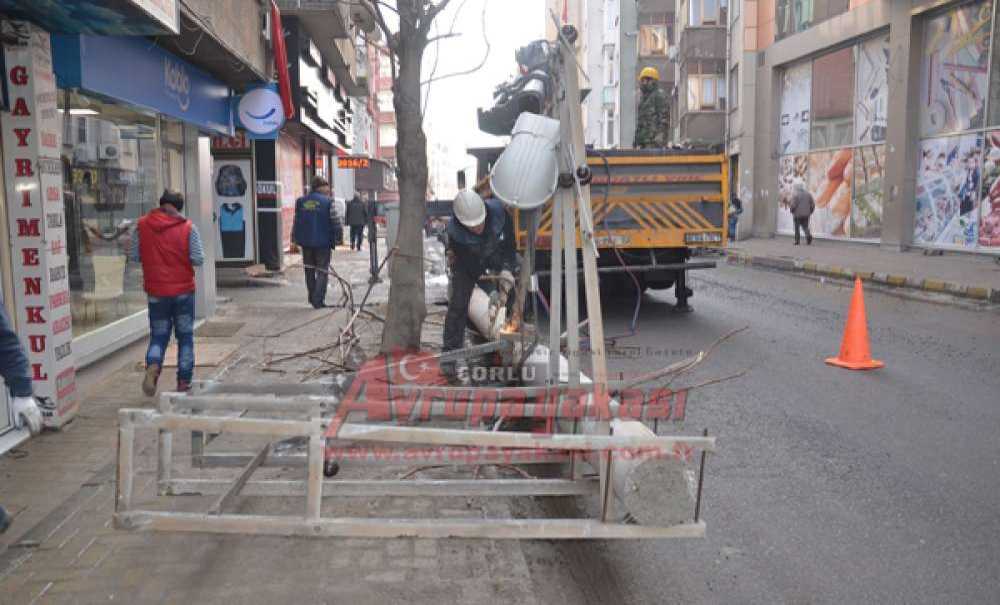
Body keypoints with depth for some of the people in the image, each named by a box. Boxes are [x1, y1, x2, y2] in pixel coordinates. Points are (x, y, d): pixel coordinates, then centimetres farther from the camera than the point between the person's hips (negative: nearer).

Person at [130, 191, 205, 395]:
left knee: (158, 336, 12)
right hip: (183, 290, -1)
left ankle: (152, 366, -16)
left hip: (156, 292, 1)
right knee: (185, 336, 10)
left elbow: (134, 256, 2)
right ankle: (183, 382, 12)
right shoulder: (188, 227, -8)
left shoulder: (142, 225, -2)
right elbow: (198, 259, -9)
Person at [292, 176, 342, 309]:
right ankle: (318, 300, -5)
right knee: (322, 271, 3)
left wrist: (295, 238, 16)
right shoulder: (328, 201, -9)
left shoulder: (300, 202, 4)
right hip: (323, 241, -4)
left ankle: (312, 298, 25)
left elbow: (296, 222, 8)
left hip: (306, 241, 4)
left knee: (309, 270, 18)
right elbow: (335, 221, -9)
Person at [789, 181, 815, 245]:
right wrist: (810, 212, 15)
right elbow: (813, 204, 5)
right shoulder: (808, 194, 6)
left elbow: (793, 205, -17)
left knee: (797, 228, 10)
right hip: (806, 215, 3)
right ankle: (808, 235, -19)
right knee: (805, 227, 9)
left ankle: (797, 241, 12)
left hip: (797, 214, -3)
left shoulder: (795, 194, -9)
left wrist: (791, 210, 2)